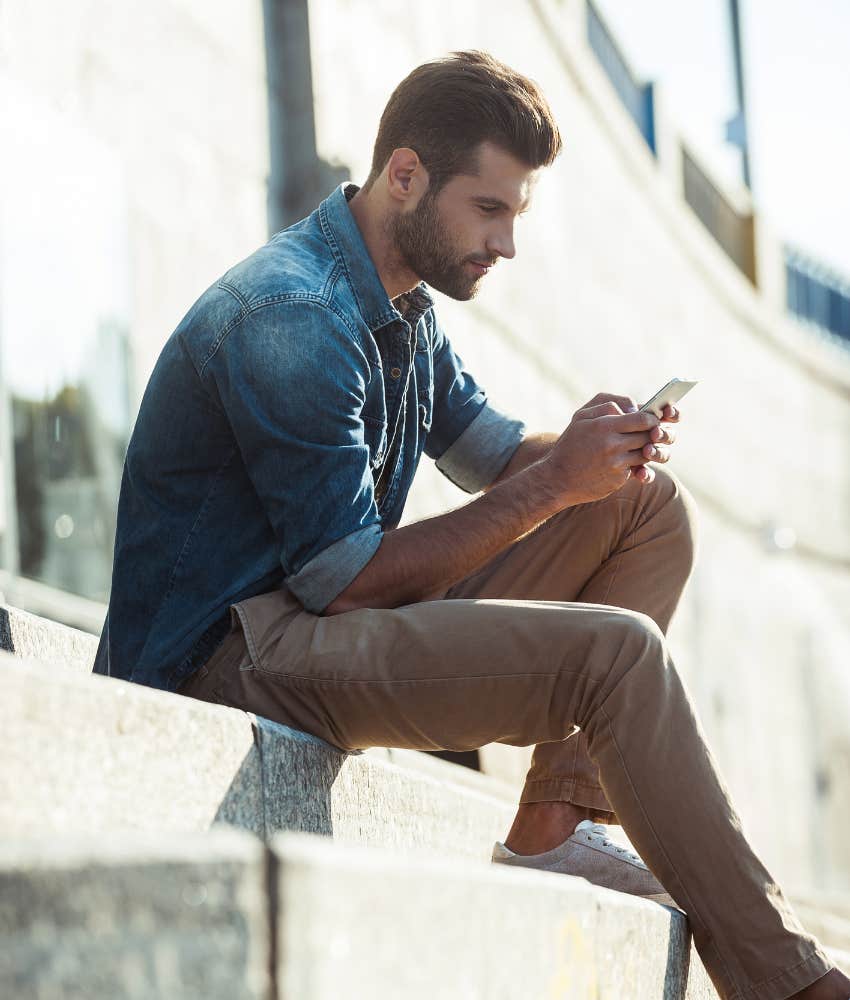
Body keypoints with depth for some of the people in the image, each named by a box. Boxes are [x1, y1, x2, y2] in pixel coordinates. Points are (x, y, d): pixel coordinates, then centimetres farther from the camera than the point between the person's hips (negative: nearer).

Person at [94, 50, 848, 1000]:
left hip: (321, 618, 11)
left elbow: (493, 450, 22)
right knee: (612, 650, -27)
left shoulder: (400, 303, 11)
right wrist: (553, 483, -18)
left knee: (649, 505, 6)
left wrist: (592, 444, -2)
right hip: (234, 653, -11)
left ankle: (553, 828, -4)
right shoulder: (290, 317, -20)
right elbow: (349, 581, -22)